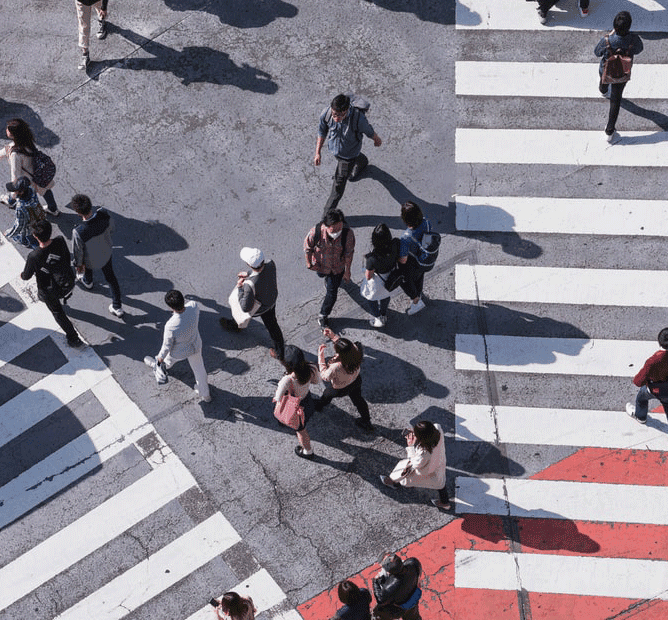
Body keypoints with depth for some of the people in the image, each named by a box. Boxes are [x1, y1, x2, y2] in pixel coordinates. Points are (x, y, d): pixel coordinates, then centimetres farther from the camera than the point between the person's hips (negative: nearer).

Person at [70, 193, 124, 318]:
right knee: (110, 276, 26)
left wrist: (78, 265, -1)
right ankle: (117, 307, 40)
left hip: (91, 259, -2)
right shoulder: (104, 214, -34)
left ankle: (87, 281, 71)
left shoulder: (78, 232, -44)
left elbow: (78, 251, -23)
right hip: (107, 252, 2)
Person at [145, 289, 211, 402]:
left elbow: (167, 345, -24)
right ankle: (205, 394, 49)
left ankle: (155, 365, 68)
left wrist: (160, 358, -3)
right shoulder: (193, 306, -34)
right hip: (195, 346, 3)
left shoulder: (171, 326, -44)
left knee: (168, 360, 33)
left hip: (179, 352, -3)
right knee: (198, 368, 28)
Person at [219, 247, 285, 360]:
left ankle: (234, 326, 64)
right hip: (272, 299, 4)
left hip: (260, 308, -4)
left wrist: (240, 288, -26)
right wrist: (249, 274, -3)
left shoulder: (250, 284, -48)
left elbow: (246, 307, -35)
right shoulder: (271, 264, -31)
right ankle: (280, 352, 44)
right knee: (271, 324, 28)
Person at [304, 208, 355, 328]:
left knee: (332, 293, 10)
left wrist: (347, 271, -7)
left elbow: (349, 253, -17)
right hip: (320, 265, 1)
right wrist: (309, 263, -5)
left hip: (337, 268, -1)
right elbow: (307, 247, -15)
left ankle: (323, 315, 37)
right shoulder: (316, 231, -38)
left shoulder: (348, 233, -36)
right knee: (321, 274, 36)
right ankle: (327, 279, 75)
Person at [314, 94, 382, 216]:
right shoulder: (326, 113, -31)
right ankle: (362, 162, 73)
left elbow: (370, 132, -16)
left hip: (349, 154, -4)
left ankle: (328, 212, 25)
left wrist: (377, 140, 5)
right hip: (334, 149, 4)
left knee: (339, 183, 5)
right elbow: (322, 133, -10)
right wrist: (317, 153, -6)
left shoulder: (358, 118, -40)